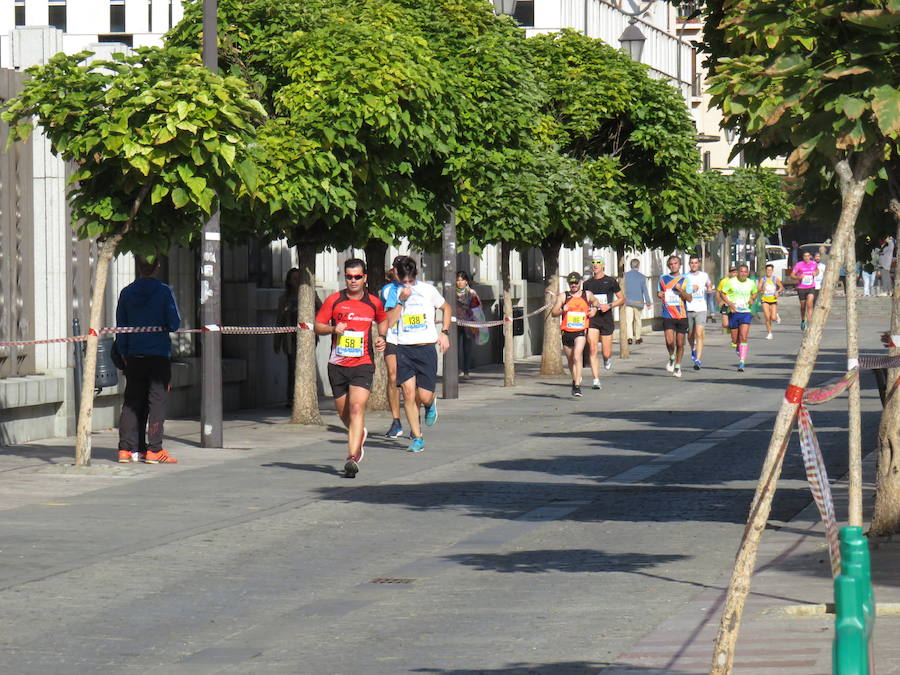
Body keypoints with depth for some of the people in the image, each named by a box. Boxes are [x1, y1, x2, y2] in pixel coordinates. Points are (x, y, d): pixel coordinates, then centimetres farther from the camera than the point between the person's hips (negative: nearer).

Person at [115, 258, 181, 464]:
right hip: (159, 354, -4)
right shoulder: (164, 292, -7)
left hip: (134, 356, 4)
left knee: (132, 402, 9)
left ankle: (127, 449, 8)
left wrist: (123, 354, 14)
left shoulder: (127, 293, 4)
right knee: (157, 401, -1)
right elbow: (174, 324, -8)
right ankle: (154, 450, -5)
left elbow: (120, 327, 7)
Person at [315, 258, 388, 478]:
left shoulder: (374, 303, 4)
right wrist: (333, 329, -17)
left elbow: (382, 320, 25)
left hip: (363, 364, -2)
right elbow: (318, 326, 3)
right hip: (337, 365, 2)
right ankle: (359, 435, 46)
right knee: (344, 413, 12)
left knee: (357, 408, -18)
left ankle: (352, 458, -23)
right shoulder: (334, 300, 0)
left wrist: (382, 338, 6)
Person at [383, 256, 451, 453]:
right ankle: (417, 437, 2)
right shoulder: (394, 294, 4)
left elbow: (446, 308, 19)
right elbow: (389, 322, -8)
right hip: (403, 349, 1)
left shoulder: (428, 290, 3)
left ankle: (431, 403, 34)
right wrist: (401, 300, -16)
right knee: (408, 392, -10)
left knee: (425, 397, -5)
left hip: (426, 348, -1)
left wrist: (444, 333, 10)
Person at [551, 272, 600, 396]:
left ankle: (577, 386, -23)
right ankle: (575, 380, 39)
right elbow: (553, 312, -1)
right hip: (567, 331, 2)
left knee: (577, 357, -20)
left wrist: (595, 309, 8)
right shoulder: (563, 296, 4)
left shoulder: (587, 295, 8)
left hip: (581, 331, -2)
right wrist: (562, 310, -20)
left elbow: (596, 302, 29)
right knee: (570, 360, 15)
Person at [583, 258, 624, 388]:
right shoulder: (587, 284, 10)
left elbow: (622, 299, 5)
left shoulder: (611, 282, 2)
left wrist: (609, 305, -10)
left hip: (606, 319, -2)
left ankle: (608, 358, 38)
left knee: (606, 353, 0)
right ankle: (596, 380, -10)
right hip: (592, 319, 2)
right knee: (593, 350, -13)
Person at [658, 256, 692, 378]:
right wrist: (659, 294, 0)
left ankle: (677, 366, 23)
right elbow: (659, 292, 24)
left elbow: (689, 298, -3)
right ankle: (671, 358, 14)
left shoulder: (684, 279, 3)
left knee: (680, 343, 5)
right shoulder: (663, 278, 9)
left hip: (681, 316, 0)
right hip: (668, 316, 0)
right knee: (669, 342, -15)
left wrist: (680, 290, -18)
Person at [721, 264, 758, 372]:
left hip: (746, 313, 0)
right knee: (735, 340, 6)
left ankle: (742, 362, -14)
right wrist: (729, 303, -13)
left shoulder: (751, 283, 6)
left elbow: (755, 293, 24)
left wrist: (752, 299, 2)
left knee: (743, 338, -14)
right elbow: (723, 293, 3)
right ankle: (738, 348, 42)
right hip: (734, 312, 0)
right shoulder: (731, 282, -2)